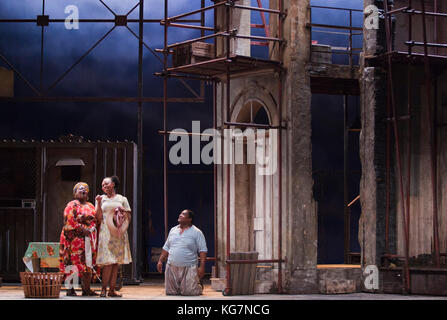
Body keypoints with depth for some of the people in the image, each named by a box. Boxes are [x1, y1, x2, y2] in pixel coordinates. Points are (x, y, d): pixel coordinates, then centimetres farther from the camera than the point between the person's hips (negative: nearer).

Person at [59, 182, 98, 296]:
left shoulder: (90, 206, 19)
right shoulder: (72, 205, -1)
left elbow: (96, 219, 17)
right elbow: (70, 220, -12)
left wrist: (92, 228, -3)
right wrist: (82, 229, -17)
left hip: (89, 238, 7)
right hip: (75, 238, -7)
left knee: (88, 263, 5)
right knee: (73, 261, -8)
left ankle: (86, 289, 9)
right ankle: (70, 289, -6)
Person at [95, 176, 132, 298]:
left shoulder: (122, 199, 13)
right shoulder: (101, 199, 11)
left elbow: (128, 217, 11)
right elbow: (99, 217, 2)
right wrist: (99, 203, -7)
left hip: (119, 233, 2)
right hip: (106, 233, -2)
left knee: (116, 262, 1)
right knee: (108, 262, -12)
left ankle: (112, 290, 4)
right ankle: (104, 289, -6)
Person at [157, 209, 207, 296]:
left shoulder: (196, 232, -3)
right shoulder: (173, 230, 13)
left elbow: (202, 250, -7)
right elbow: (166, 247, 19)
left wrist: (202, 267, -15)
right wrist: (160, 261, 11)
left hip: (188, 268, -5)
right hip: (171, 268, 5)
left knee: (189, 292, -9)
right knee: (170, 292, 5)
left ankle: (199, 286, 23)